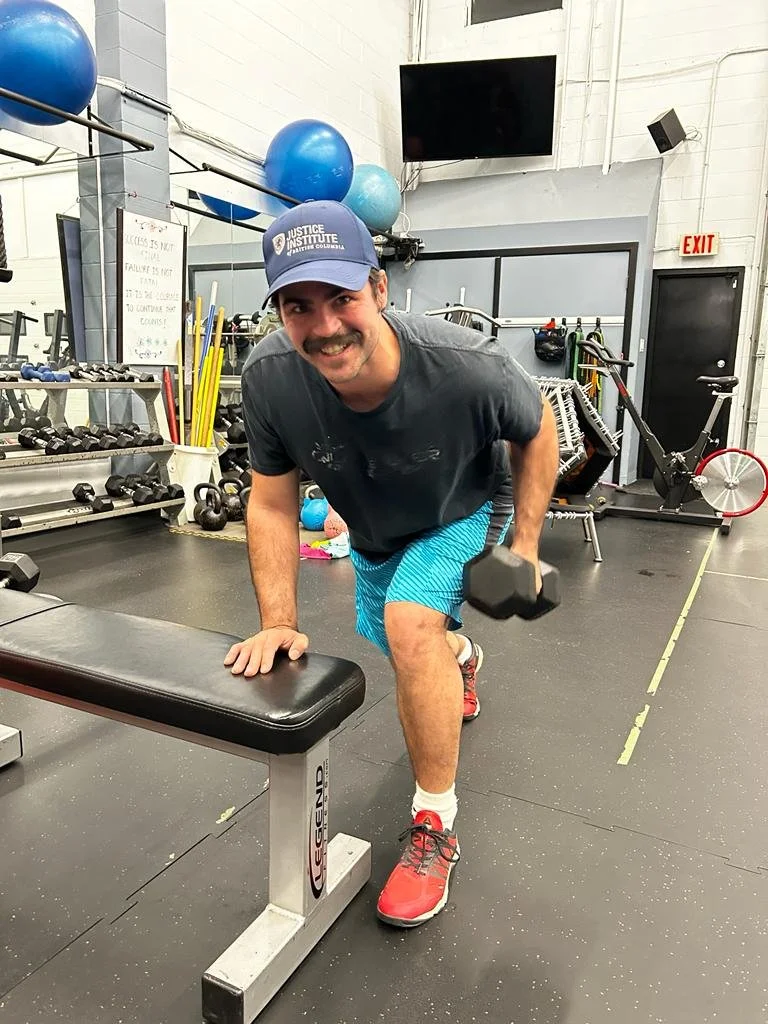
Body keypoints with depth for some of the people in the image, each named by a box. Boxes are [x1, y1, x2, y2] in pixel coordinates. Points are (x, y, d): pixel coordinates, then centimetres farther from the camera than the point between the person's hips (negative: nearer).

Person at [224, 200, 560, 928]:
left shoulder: (466, 367, -38)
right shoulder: (269, 378, -32)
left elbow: (537, 430, -15)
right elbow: (273, 503, -17)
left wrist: (525, 545, -15)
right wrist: (278, 622, -22)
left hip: (463, 512, -3)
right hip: (372, 527, 4)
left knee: (410, 626, -30)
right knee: (405, 647, 23)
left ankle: (436, 826, -6)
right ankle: (462, 658, 64)